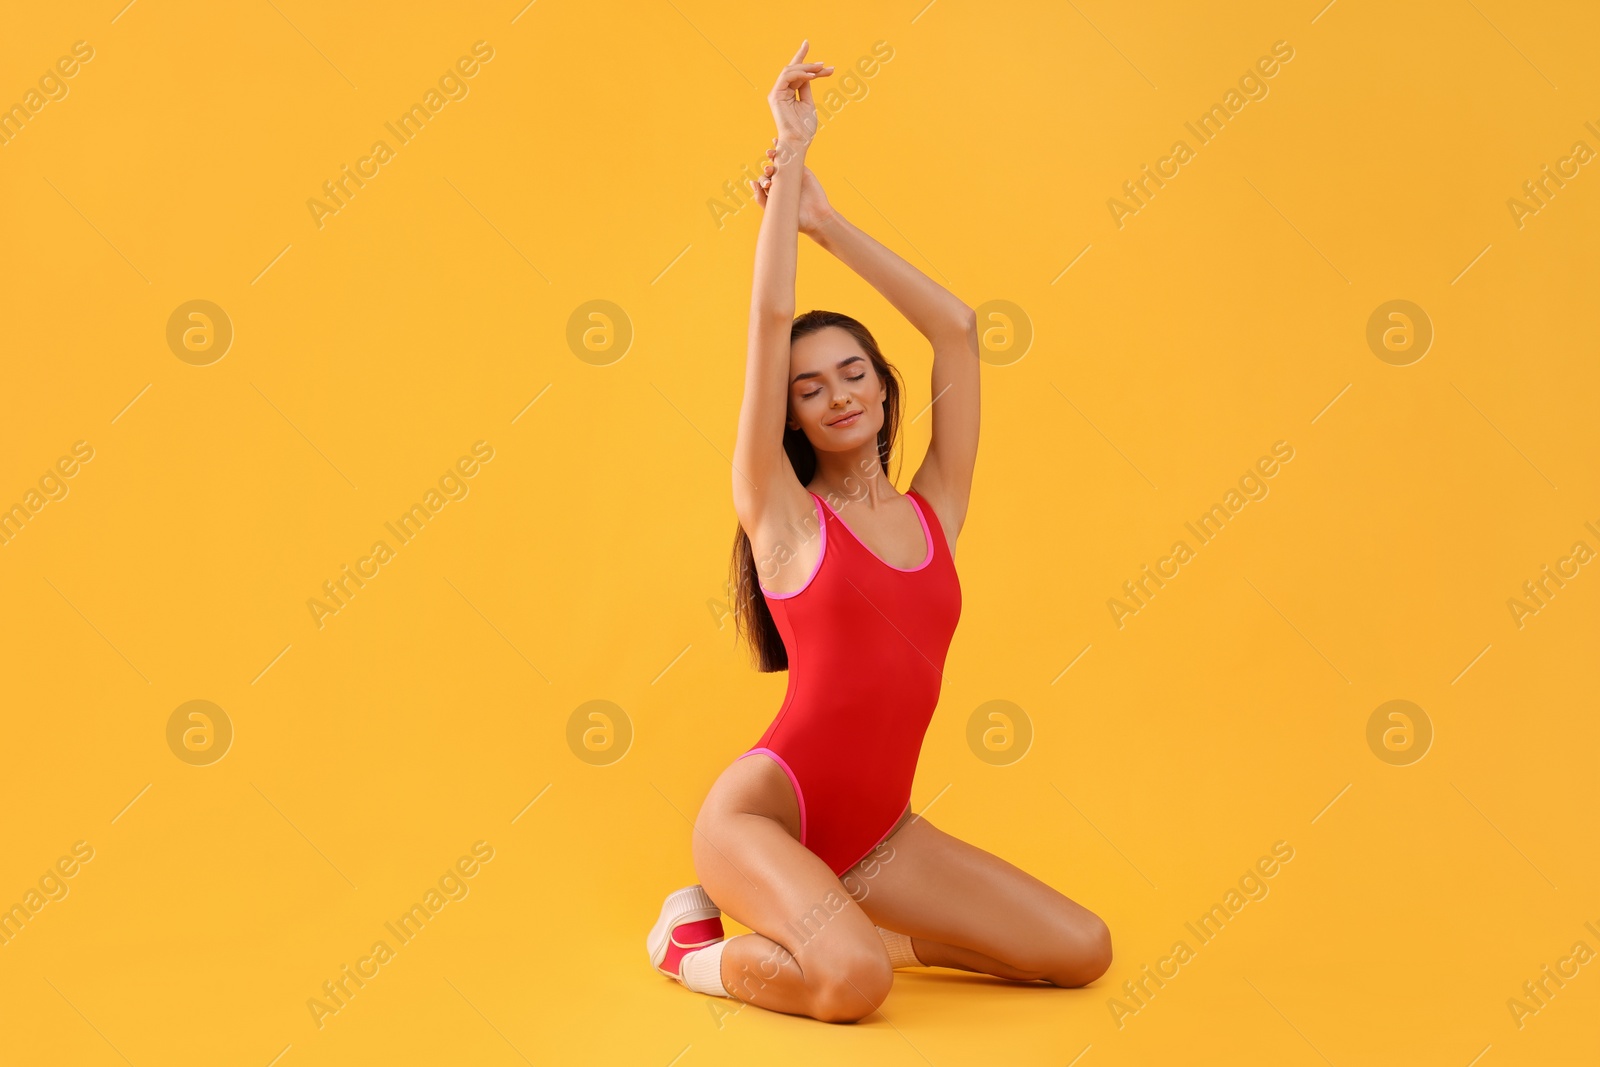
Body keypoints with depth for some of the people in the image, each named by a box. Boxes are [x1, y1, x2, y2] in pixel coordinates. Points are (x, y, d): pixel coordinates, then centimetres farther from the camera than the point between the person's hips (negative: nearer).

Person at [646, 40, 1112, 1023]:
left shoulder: (935, 510, 8)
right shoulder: (782, 514, -3)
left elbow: (958, 328, 7)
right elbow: (770, 322, -10)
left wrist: (827, 221, 9)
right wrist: (791, 152, -2)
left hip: (878, 834, 6)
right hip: (764, 810, -6)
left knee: (1084, 951, -2)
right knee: (852, 987, -32)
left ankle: (837, 931, 13)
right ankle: (696, 941, 1)